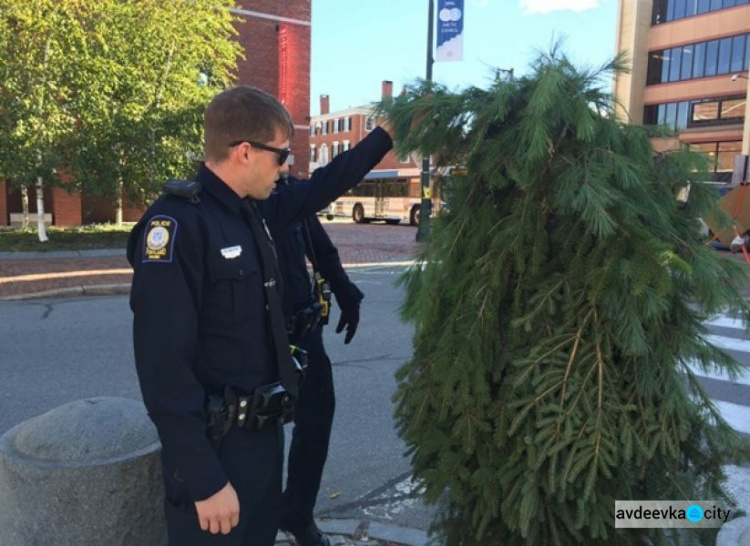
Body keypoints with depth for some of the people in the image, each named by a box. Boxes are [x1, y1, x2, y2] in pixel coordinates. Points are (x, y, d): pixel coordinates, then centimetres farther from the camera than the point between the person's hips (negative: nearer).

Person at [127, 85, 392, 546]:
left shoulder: (254, 212, 3)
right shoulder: (178, 225, -22)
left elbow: (322, 187, 19)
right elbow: (165, 367, -25)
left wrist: (386, 133, 21)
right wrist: (205, 479, -22)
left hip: (265, 434, 8)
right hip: (215, 449, -8)